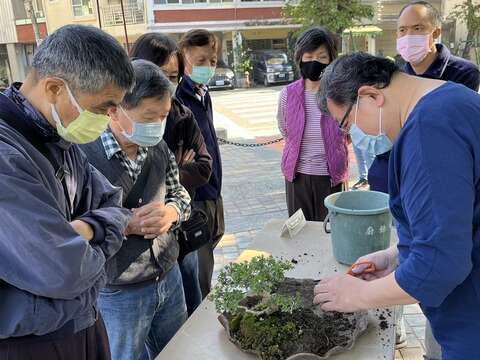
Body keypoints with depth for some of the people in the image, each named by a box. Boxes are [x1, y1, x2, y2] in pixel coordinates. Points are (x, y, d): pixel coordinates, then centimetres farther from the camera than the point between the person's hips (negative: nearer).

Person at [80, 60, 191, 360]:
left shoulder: (158, 148, -2)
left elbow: (180, 195, 10)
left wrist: (171, 212, -12)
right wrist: (127, 224, -27)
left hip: (169, 277, 6)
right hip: (117, 293, -5)